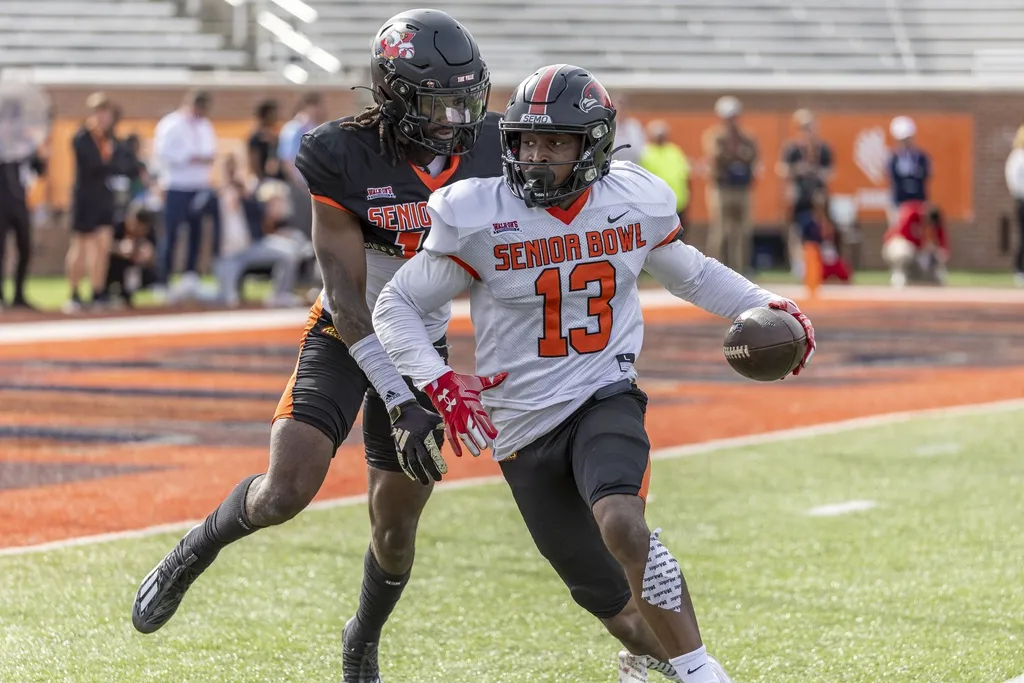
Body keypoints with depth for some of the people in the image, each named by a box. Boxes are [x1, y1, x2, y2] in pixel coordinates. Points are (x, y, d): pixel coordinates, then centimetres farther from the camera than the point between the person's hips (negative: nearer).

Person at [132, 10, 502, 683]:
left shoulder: (487, 152, -12)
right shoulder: (345, 159, -22)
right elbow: (348, 298, -22)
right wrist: (400, 403, -29)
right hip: (345, 340, -3)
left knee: (395, 528, 6)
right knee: (287, 489, -21)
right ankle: (199, 548, 13)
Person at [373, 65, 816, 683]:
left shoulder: (634, 203, -1)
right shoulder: (478, 219, -10)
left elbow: (690, 273, 19)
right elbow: (397, 306, -3)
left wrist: (765, 307, 4)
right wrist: (440, 386, -18)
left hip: (606, 400, 0)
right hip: (523, 426, 0)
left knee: (621, 523, -32)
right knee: (616, 605, 5)